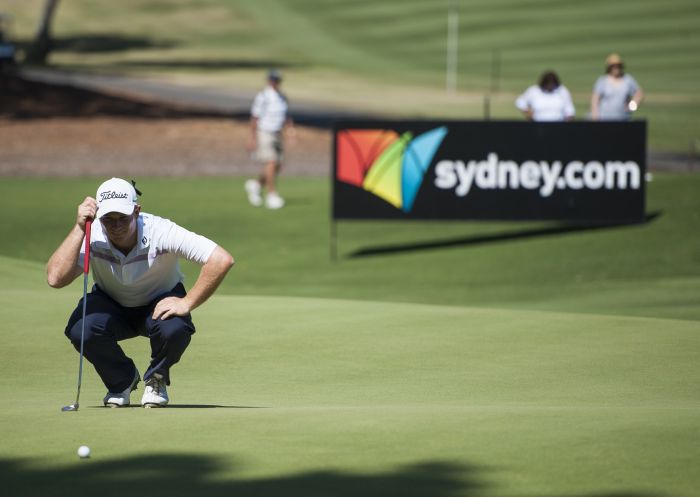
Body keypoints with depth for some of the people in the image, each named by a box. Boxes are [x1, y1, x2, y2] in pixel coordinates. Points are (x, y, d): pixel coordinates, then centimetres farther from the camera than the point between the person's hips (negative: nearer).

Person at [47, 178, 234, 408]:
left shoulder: (159, 232, -30)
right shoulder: (92, 237, -25)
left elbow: (222, 260, -36)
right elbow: (55, 278, -39)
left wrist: (187, 303, -35)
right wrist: (79, 228, -41)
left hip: (160, 304, -2)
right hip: (110, 307, 2)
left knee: (174, 329, -36)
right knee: (80, 330, -30)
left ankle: (156, 380, 1)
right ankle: (121, 380, 4)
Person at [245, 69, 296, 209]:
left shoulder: (282, 98, 8)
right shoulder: (262, 97, -14)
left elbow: (286, 117, 16)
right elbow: (254, 118, -14)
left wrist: (290, 128, -4)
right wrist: (253, 139, -16)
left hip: (276, 134, 8)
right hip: (263, 134, -8)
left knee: (277, 166, 7)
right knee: (271, 164, -14)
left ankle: (256, 185, 26)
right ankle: (272, 196, -9)